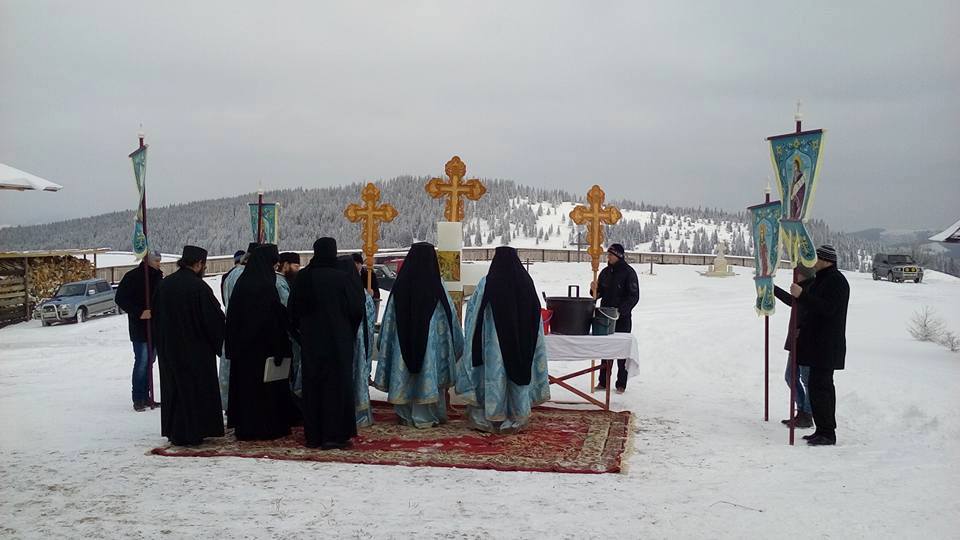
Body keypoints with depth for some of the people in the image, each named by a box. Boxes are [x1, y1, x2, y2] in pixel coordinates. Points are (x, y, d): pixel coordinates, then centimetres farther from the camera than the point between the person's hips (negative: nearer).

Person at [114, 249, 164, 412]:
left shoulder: (158, 276, 10)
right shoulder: (132, 276, -10)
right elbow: (120, 298, -12)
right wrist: (139, 312, -19)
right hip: (139, 327, -7)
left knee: (149, 362, 12)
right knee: (142, 362, -7)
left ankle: (146, 397, 20)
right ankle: (138, 399, 2)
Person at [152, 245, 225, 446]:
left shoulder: (164, 285, 3)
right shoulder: (199, 287, -18)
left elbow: (155, 316, 12)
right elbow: (215, 319, -14)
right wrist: (217, 342, 3)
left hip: (168, 349, 6)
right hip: (196, 350, -6)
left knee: (173, 388, 15)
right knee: (196, 390, 3)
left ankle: (173, 431, 21)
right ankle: (192, 433, 6)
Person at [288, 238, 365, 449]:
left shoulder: (303, 277, -3)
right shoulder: (341, 278, -13)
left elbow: (293, 310, 4)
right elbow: (357, 309, -8)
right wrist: (349, 332, 9)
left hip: (311, 340, 3)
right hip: (338, 342, -3)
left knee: (312, 384, 11)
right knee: (337, 384, 4)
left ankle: (313, 435, 17)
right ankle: (334, 435, 3)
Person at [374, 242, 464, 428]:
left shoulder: (399, 288, -5)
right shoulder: (437, 290, -12)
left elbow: (389, 323, 1)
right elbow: (451, 320, -4)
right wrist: (457, 347, 10)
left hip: (403, 345, 3)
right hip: (430, 344, -2)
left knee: (406, 378, 12)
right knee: (428, 377, 7)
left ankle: (406, 415, 21)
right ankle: (428, 415, 12)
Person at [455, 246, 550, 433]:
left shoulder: (487, 283, -11)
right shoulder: (526, 282, -2)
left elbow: (473, 312, -6)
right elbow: (536, 314, 4)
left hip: (494, 341, -3)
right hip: (520, 340, 3)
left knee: (495, 374, 5)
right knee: (518, 372, 11)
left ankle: (493, 418, 10)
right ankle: (517, 418, 16)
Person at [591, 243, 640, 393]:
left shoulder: (628, 272, -7)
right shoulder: (605, 272, 10)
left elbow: (634, 296, -11)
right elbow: (599, 294, 17)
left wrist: (621, 311, -20)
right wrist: (594, 289, -6)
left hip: (622, 318, -5)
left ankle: (621, 384, 7)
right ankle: (603, 382, 14)